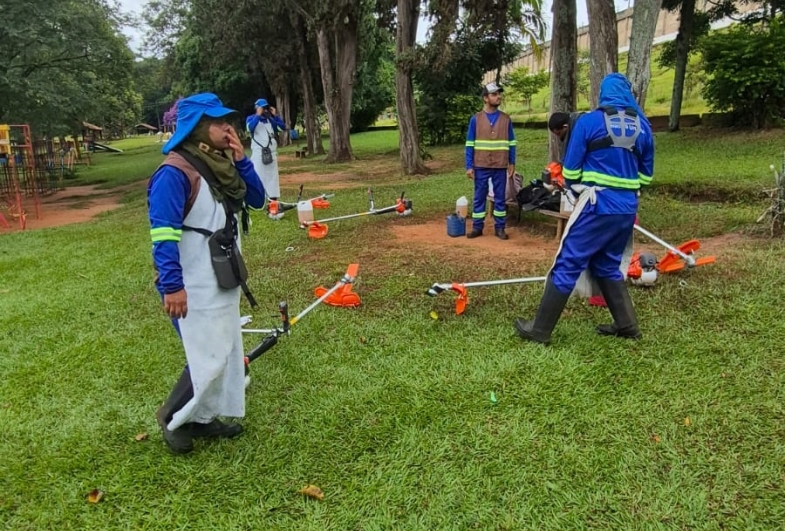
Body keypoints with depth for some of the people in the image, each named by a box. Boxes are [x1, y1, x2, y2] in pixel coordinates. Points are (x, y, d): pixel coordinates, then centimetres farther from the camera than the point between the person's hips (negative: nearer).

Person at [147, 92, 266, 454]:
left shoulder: (221, 164, 8)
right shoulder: (175, 171, -18)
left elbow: (257, 200, 9)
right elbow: (163, 233, -23)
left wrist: (240, 159, -4)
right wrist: (171, 285, -28)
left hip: (223, 278, 9)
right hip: (195, 285, -9)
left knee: (226, 352, 15)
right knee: (209, 357, -3)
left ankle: (202, 417, 30)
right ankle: (173, 418, 21)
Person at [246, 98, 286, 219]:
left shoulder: (270, 119, 12)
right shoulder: (251, 118, 0)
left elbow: (283, 127, 1)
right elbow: (250, 128, -22)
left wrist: (275, 115, -3)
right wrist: (258, 115, -17)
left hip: (271, 153, 5)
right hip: (258, 153, -5)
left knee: (273, 178, 4)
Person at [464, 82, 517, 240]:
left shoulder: (506, 119, 5)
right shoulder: (475, 119, 0)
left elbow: (511, 143, 9)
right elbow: (470, 144, 0)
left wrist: (512, 163, 3)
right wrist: (469, 166, -5)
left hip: (500, 166, 1)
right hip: (481, 166, -1)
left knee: (500, 197, 6)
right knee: (479, 197, 5)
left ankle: (500, 228, 13)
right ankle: (477, 227, 14)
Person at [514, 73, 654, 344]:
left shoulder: (589, 121, -6)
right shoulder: (643, 126, 7)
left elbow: (570, 170, -2)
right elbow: (646, 174, 15)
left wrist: (578, 189, 17)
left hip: (598, 206, -5)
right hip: (627, 209, 6)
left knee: (567, 265, -2)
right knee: (608, 265, 21)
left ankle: (540, 330, 2)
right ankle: (626, 324, 24)